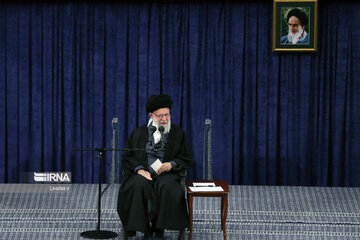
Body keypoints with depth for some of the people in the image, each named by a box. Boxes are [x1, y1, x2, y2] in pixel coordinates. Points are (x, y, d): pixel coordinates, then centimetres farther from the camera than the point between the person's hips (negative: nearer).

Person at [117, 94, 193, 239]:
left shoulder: (178, 133, 10)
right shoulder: (138, 133, 12)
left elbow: (187, 159, 10)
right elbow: (127, 157, 12)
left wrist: (172, 164, -10)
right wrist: (139, 169, -7)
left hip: (166, 174, -1)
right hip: (143, 173, 1)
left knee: (166, 187, -36)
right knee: (139, 185, -34)